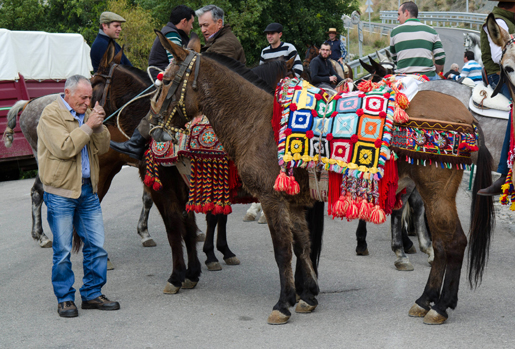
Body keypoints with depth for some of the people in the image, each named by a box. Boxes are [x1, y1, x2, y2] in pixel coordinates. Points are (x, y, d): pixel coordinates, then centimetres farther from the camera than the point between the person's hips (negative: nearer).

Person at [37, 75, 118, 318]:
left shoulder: (86, 113, 13)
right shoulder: (51, 114, -8)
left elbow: (102, 149, 9)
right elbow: (64, 148, -20)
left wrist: (99, 126, -8)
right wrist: (88, 126, -17)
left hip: (88, 190, 6)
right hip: (60, 193, -6)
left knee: (96, 245, 6)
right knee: (63, 250, 0)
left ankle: (92, 294, 18)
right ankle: (65, 299, 12)